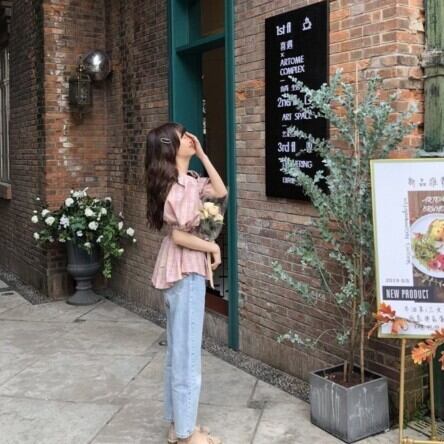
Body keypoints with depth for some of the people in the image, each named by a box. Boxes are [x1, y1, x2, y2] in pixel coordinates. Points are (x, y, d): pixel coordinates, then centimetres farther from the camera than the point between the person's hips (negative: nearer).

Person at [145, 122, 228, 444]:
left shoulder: (189, 179, 8)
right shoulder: (178, 185, -19)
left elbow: (221, 191, 10)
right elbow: (180, 235, -22)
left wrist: (202, 155, 5)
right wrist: (213, 247, -8)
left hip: (185, 269, 10)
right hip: (185, 270, -10)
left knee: (178, 349, 16)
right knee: (187, 350, 0)